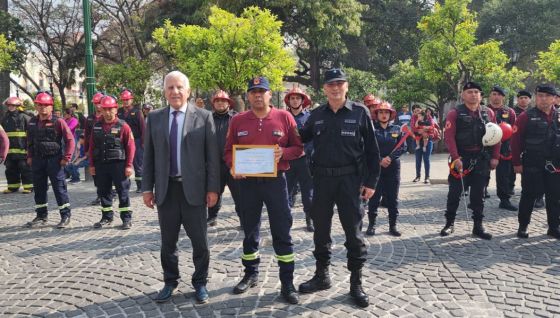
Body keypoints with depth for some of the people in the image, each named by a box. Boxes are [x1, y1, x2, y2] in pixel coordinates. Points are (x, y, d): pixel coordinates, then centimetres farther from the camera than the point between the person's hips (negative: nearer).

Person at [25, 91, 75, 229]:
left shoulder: (58, 121, -9)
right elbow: (29, 141, 20)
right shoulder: (32, 122, 9)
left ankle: (65, 216, 7)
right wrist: (30, 156, 12)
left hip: (54, 159, -6)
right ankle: (41, 216, 23)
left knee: (59, 188, -2)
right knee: (39, 189, 12)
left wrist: (66, 158, -13)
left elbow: (70, 140, -10)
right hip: (38, 160, 6)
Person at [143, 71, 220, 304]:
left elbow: (212, 155, -4)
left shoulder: (203, 117, -2)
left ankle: (200, 283, 25)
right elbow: (149, 155, 7)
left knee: (199, 240, 8)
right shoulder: (154, 118, 6)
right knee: (168, 241, 13)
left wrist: (212, 188, -8)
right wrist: (147, 187, 3)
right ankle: (170, 282, 29)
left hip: (193, 188, -2)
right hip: (165, 189, 3)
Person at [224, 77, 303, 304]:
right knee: (250, 231, 14)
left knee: (282, 233, 0)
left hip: (275, 181, -2)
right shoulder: (237, 121, 3)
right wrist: (233, 167, -9)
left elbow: (298, 147, 2)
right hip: (247, 182, 2)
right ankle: (251, 274, 31)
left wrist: (283, 153, -17)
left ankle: (287, 283, 10)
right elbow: (229, 150, 10)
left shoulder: (284, 117, -1)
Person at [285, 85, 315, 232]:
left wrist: (305, 150, -13)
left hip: (305, 160, -1)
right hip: (287, 159, 1)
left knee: (308, 192, 4)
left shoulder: (310, 116, 3)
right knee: (286, 192, 2)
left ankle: (310, 220, 15)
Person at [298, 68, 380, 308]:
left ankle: (356, 284, 15)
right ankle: (321, 276, 28)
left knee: (353, 232, 3)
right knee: (320, 229, 12)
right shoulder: (316, 115, 6)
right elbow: (300, 140, 13)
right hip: (321, 179, 3)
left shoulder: (360, 112, -2)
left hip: (349, 179, -3)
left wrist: (371, 181, -5)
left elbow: (372, 149, -2)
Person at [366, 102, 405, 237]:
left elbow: (402, 147, 1)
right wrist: (380, 160, -14)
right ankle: (371, 224, 12)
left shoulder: (397, 129, 7)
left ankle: (393, 225, 15)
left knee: (392, 197, 6)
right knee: (374, 197, 1)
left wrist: (390, 158, -12)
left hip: (393, 167, 2)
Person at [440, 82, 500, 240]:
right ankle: (449, 223, 16)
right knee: (455, 192, 3)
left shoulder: (488, 113, 7)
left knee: (478, 194, 8)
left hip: (482, 160, 3)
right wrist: (455, 158, -20)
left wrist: (495, 157, 1)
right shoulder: (455, 113, -5)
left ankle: (478, 226, 17)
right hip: (461, 159, -3)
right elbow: (449, 137, -12)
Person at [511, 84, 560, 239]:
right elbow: (516, 141, -7)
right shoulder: (526, 117, -5)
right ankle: (523, 226, 15)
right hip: (532, 166, -4)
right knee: (529, 196, 4)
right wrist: (517, 163, -10)